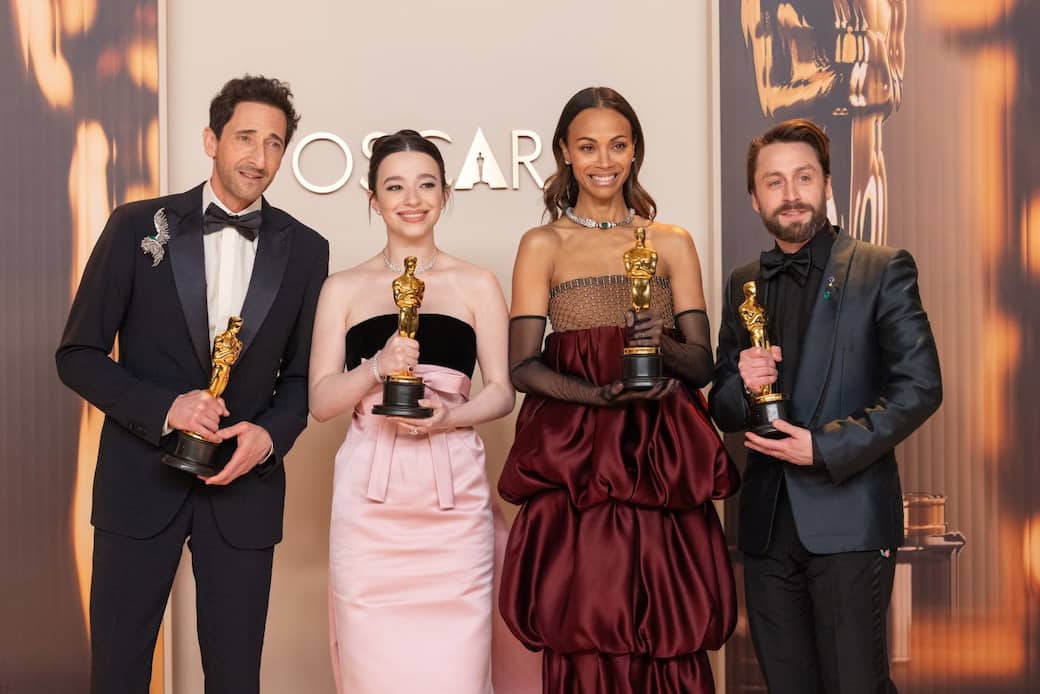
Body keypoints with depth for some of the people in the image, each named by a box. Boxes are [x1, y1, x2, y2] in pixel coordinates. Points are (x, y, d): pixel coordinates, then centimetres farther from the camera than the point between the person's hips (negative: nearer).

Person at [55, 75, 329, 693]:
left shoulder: (305, 250, 3)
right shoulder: (137, 226, -2)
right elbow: (78, 355, -1)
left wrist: (271, 432, -10)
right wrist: (165, 407, -17)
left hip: (244, 486, 1)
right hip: (142, 478, -1)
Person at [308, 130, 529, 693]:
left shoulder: (477, 286, 9)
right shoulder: (343, 289, 10)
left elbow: (501, 391, 8)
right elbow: (320, 401, 6)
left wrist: (449, 416, -11)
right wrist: (377, 368, -12)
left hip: (453, 494, 0)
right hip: (368, 497, 1)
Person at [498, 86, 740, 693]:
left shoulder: (672, 244, 10)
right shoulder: (543, 246, 6)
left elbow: (702, 363, 4)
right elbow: (523, 366, -4)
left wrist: (663, 346, -18)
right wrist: (603, 394, -19)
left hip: (663, 463, 2)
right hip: (575, 466, -1)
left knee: (671, 638, -1)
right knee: (583, 640, -2)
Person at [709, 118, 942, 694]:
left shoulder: (882, 270, -2)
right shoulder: (742, 284, 12)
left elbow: (920, 388, -8)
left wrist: (826, 448, -15)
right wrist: (741, 384, -8)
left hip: (847, 518, -4)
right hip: (768, 521, 5)